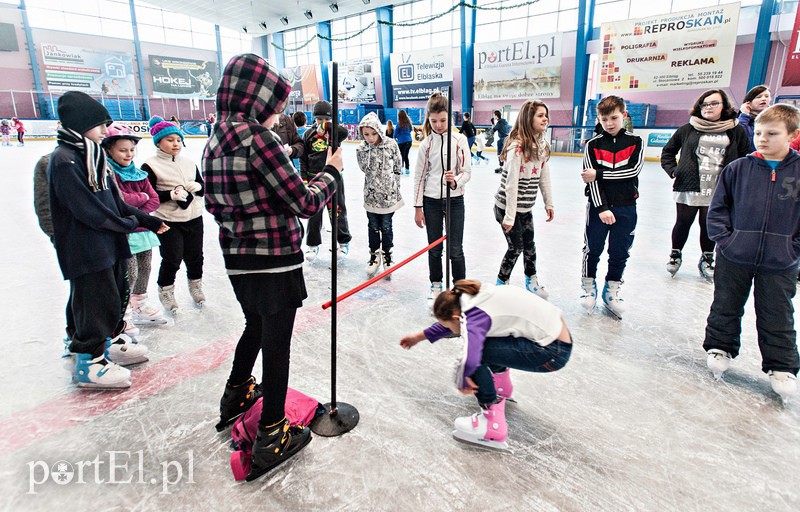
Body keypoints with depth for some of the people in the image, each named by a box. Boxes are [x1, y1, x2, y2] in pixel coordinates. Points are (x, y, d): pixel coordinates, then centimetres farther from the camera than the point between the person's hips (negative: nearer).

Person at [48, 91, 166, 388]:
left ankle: (111, 342, 38)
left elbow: (114, 201, 14)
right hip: (84, 249, -9)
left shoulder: (91, 154, 13)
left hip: (109, 243, 9)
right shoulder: (64, 160, -17)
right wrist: (129, 223, -11)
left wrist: (148, 221, 7)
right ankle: (89, 361, 14)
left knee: (117, 294, 19)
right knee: (97, 301, -1)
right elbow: (88, 209, -22)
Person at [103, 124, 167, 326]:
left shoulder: (138, 174, 11)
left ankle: (140, 306, 34)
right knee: (130, 273, -7)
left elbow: (154, 200, 5)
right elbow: (120, 199, -24)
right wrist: (142, 197, -7)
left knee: (145, 269, 16)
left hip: (143, 229, 7)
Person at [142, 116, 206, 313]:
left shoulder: (189, 163, 7)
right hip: (168, 222, -5)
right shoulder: (150, 166, -9)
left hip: (194, 218, 5)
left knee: (195, 256, 13)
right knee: (172, 259, 0)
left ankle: (195, 285, 37)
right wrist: (171, 194, -24)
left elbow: (202, 187, 12)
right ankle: (165, 291, 24)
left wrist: (196, 186, -11)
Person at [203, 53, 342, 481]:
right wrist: (330, 170, -3)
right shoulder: (257, 137, -19)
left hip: (237, 261, 8)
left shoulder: (214, 143, 6)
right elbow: (306, 202, -19)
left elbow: (214, 204, 15)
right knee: (276, 344, 5)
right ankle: (272, 437, 20)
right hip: (275, 262, -8)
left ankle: (236, 394, 49)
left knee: (255, 327, 28)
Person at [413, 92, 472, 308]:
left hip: (454, 201, -1)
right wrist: (418, 207, 0)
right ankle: (436, 286, 29)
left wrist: (455, 181, -26)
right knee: (434, 248, 11)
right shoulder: (426, 144, -1)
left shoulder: (460, 140, -4)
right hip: (431, 201, 1)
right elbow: (419, 176, 2)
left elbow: (466, 172, -4)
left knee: (455, 249, 2)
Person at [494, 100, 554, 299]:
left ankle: (531, 281, 41)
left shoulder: (542, 145, 2)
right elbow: (511, 183, -24)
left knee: (529, 244, 20)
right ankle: (501, 284, 26)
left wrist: (549, 203, 12)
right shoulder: (517, 146, -22)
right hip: (507, 207, -7)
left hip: (526, 207, 7)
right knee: (516, 246, 4)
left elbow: (544, 175, 10)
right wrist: (509, 216, -23)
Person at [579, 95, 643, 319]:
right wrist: (601, 208, -18)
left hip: (626, 207, 1)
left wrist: (599, 174, -19)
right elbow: (592, 179, -10)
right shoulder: (593, 144, -3)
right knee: (592, 249, 7)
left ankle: (611, 290, 26)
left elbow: (633, 170, -13)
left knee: (620, 252, 9)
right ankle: (589, 286, 27)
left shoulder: (635, 141, 2)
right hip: (598, 205, -1)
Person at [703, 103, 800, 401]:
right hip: (734, 258, 0)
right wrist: (723, 238, -6)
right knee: (726, 307, 15)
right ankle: (720, 347, 34)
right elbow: (717, 206, 2)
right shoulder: (738, 169, -3)